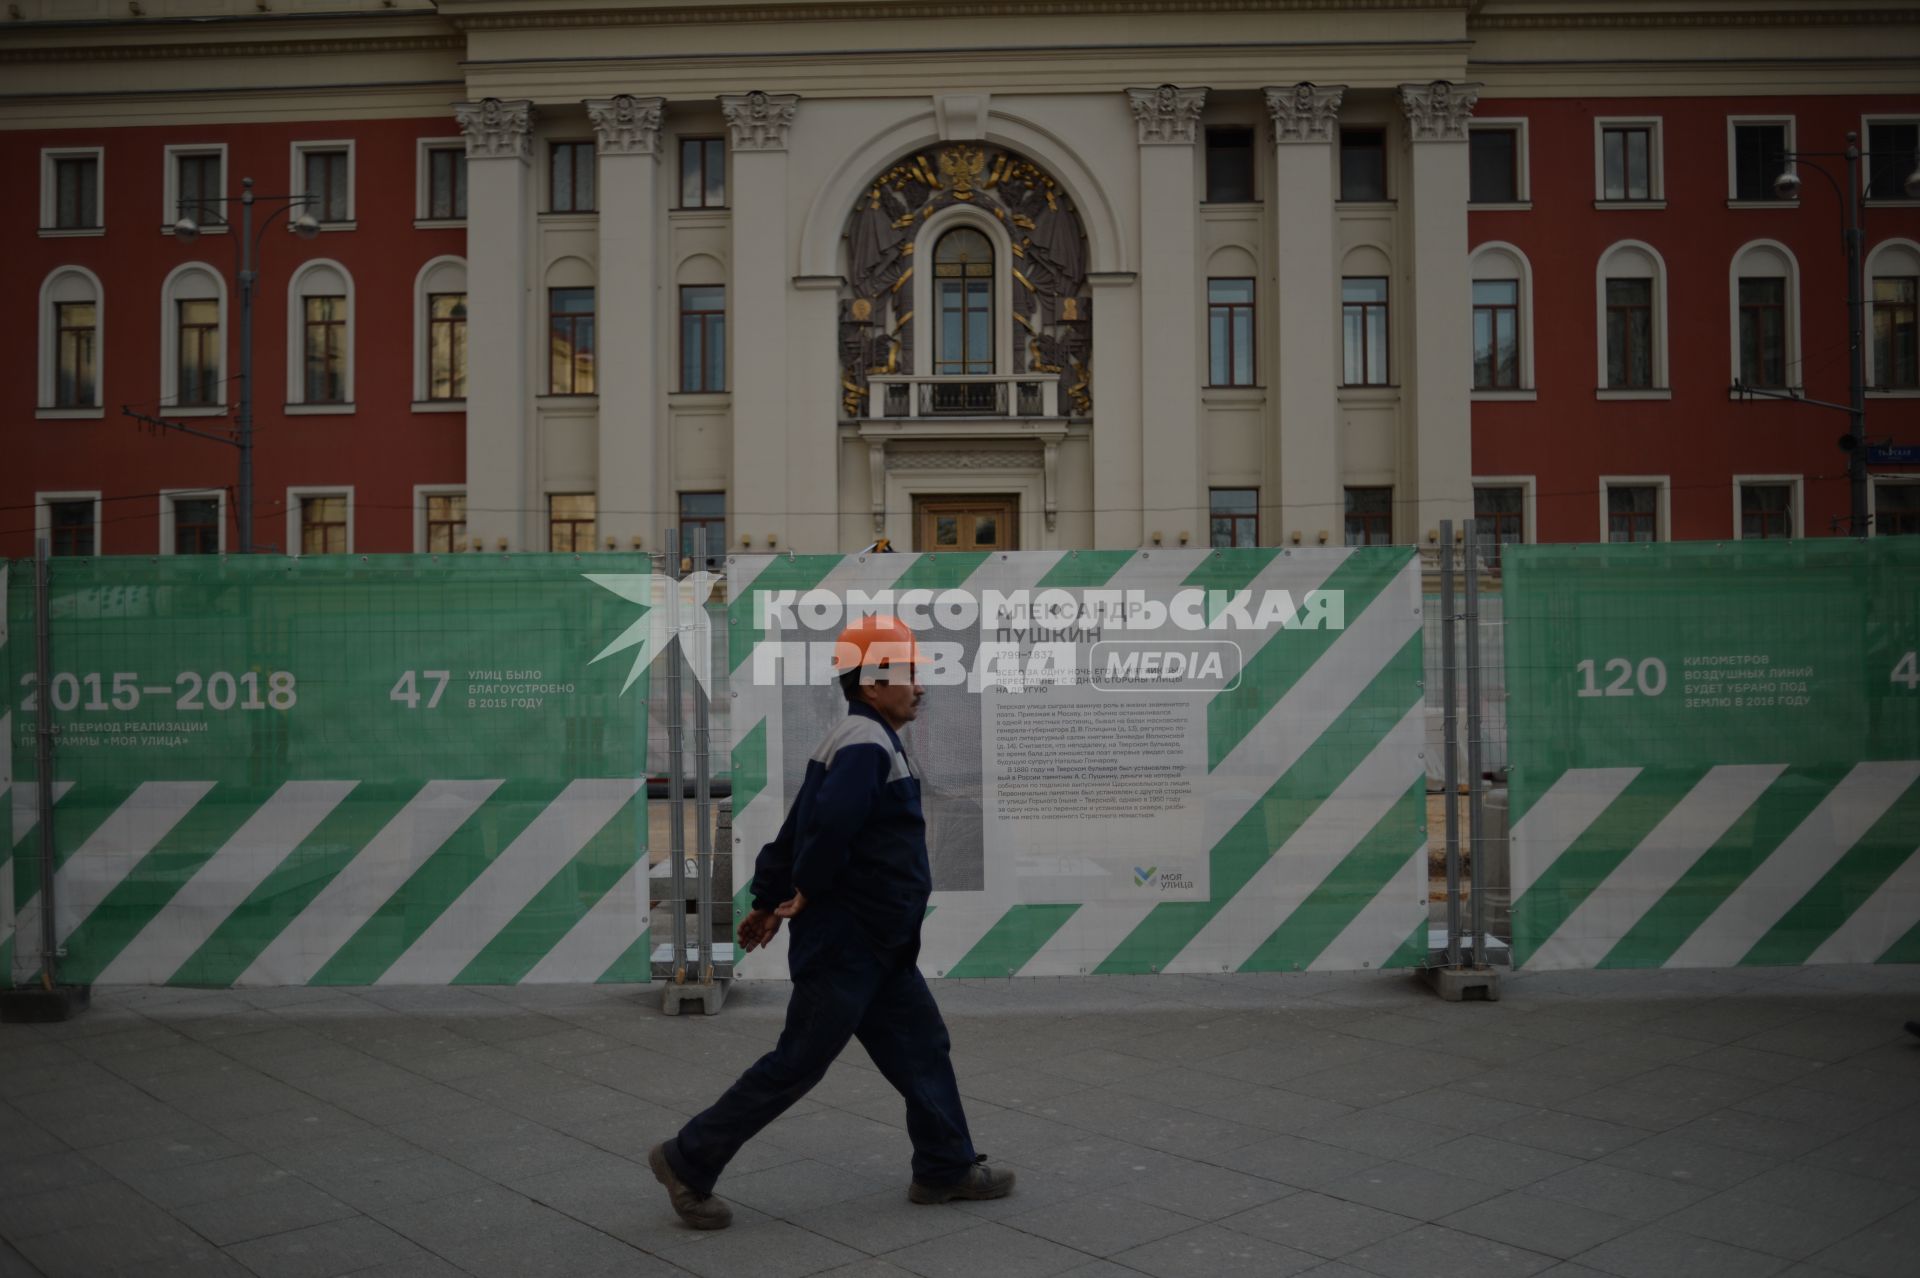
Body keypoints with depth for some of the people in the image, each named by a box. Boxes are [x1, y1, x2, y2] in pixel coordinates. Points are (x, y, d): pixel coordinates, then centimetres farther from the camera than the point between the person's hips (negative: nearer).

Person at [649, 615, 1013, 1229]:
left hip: (879, 946, 10)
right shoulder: (867, 743, -18)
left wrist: (767, 900, 20)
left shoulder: (867, 741, 15)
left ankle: (947, 1168, 24)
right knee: (797, 1063, -1)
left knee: (923, 1048, 14)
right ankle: (689, 1161, 10)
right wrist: (809, 892, -18)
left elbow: (798, 827, 18)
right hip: (846, 943, -10)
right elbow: (830, 822, -35)